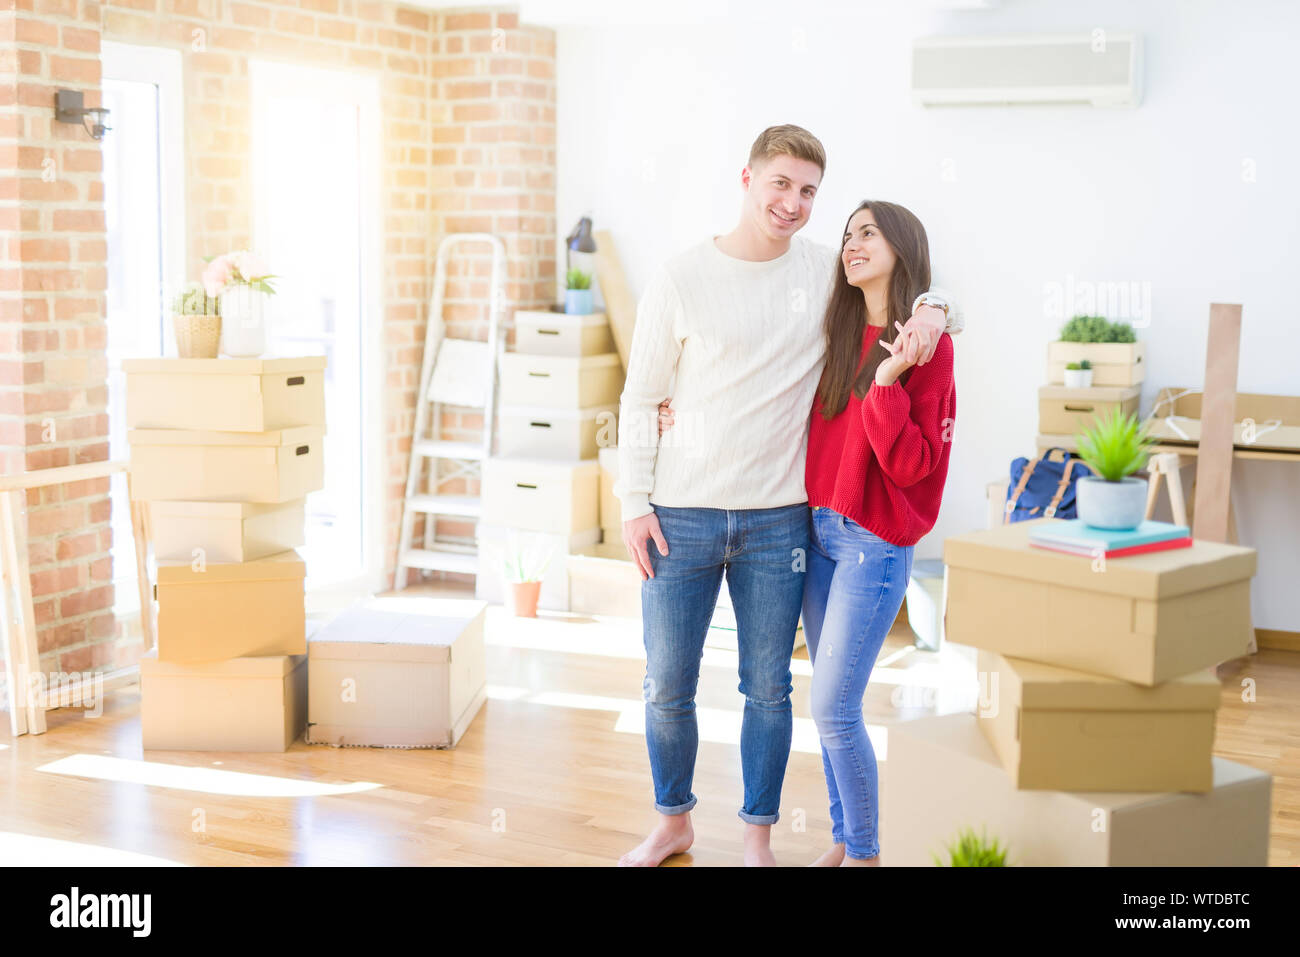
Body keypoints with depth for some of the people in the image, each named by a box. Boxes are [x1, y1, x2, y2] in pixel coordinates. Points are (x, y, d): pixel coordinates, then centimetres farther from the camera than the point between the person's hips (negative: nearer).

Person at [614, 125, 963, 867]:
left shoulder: (831, 272, 3)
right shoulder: (680, 281, -2)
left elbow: (908, 277, 16)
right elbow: (641, 400, 2)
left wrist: (933, 311, -9)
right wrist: (635, 504, -3)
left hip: (778, 520, 1)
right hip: (682, 518, -1)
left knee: (768, 688, 9)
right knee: (667, 687, 7)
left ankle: (759, 836, 25)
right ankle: (673, 823, 29)